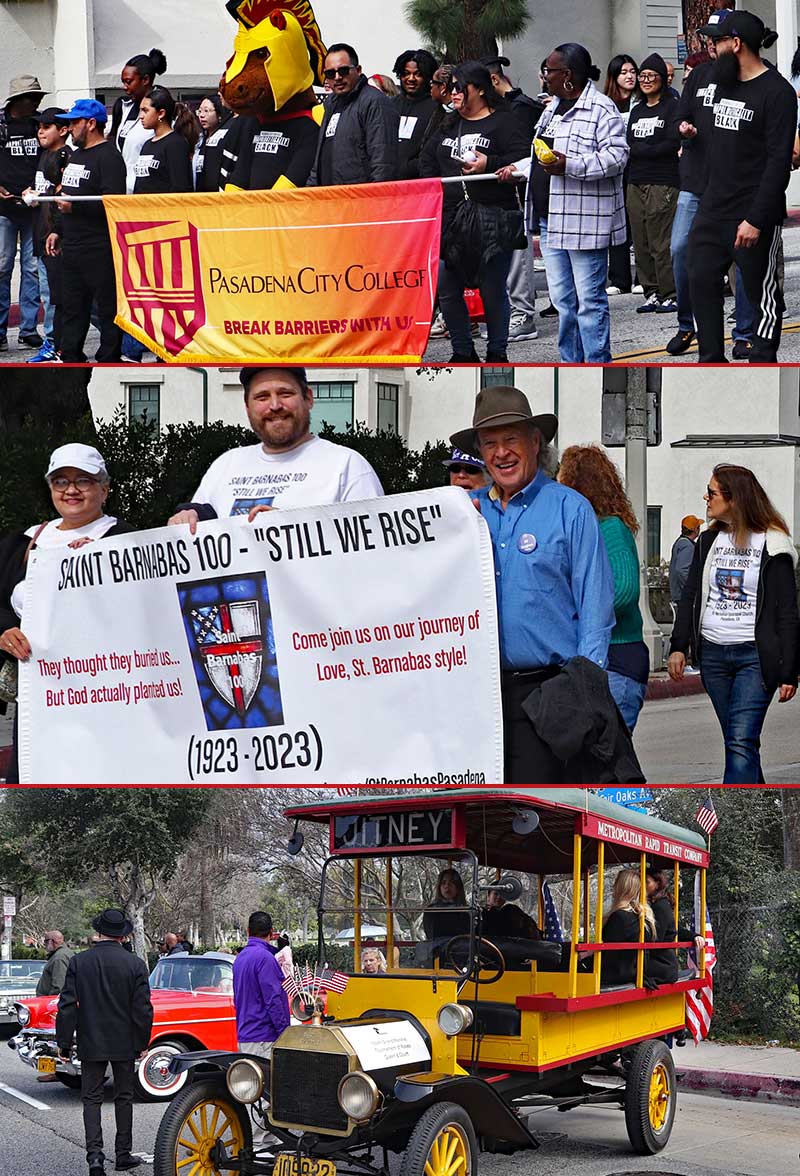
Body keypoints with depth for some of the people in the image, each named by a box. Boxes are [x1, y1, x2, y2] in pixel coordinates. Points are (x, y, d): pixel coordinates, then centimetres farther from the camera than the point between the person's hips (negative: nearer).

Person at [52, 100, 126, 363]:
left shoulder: (109, 156, -10)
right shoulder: (76, 156, 20)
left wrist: (74, 206, -22)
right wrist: (59, 231, 22)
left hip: (99, 250, -10)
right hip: (73, 247, 10)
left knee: (108, 309, -2)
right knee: (72, 308, 12)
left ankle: (108, 360, 2)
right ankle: (70, 359, 17)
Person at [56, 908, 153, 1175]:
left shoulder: (78, 962, -7)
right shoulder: (135, 964, -9)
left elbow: (67, 1006, -6)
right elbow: (143, 1010, -7)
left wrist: (64, 1043, 2)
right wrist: (142, 1043, 5)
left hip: (90, 1043, 0)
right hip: (124, 1043, 0)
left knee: (92, 1098, 6)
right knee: (123, 1097, 14)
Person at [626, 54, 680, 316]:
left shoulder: (673, 107, -2)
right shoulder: (637, 111, 20)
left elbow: (672, 144, -11)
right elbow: (628, 145, 15)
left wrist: (638, 149, -6)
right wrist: (652, 149, -4)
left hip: (663, 184, -7)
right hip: (635, 183, 7)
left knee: (662, 242, -8)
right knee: (641, 243, 5)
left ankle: (670, 294, -3)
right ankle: (651, 293, 11)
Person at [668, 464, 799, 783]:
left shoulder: (772, 546, -4)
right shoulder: (708, 541, 12)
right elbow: (690, 597, 14)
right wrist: (678, 646, 0)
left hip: (755, 655, -5)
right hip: (712, 653, 5)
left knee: (741, 743, -15)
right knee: (737, 743, 9)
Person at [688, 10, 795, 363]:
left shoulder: (777, 92, -13)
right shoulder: (723, 82, 11)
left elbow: (779, 161, -17)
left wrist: (756, 220, -21)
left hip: (753, 214, -8)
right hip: (713, 207, 8)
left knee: (762, 293, 2)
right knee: (701, 281, 7)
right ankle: (711, 360, 17)